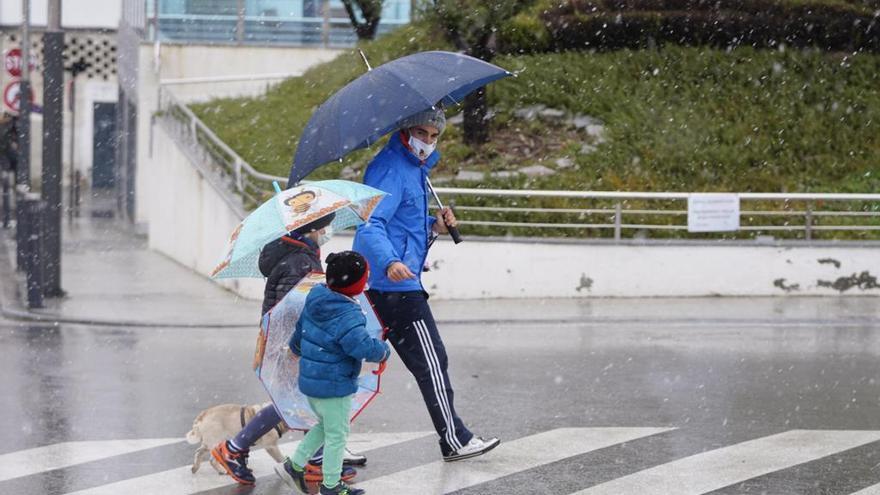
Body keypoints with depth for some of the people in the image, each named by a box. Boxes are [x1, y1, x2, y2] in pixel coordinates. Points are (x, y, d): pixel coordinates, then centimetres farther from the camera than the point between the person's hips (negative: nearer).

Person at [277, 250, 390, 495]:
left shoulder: (314, 303, 1)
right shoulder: (347, 315, -26)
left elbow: (299, 333, 17)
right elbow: (364, 346, -35)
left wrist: (296, 347, 38)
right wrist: (383, 351, -14)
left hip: (309, 381, 8)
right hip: (334, 387, -8)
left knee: (325, 425, 28)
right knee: (336, 435, 9)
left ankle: (296, 463, 29)